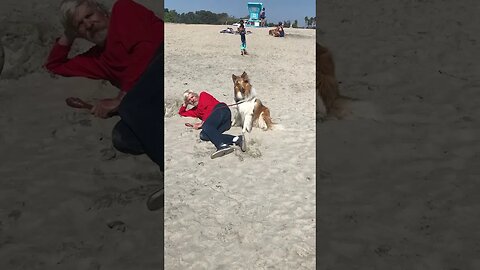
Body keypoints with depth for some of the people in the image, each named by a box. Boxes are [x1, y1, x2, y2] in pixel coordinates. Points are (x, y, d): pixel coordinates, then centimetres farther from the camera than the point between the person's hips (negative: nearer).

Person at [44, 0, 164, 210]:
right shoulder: (99, 58, 32)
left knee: (132, 107, -33)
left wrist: (120, 99, -4)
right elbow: (54, 65, 46)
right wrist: (68, 36, 34)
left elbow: (146, 47, -3)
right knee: (122, 137, -22)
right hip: (151, 105, 6)